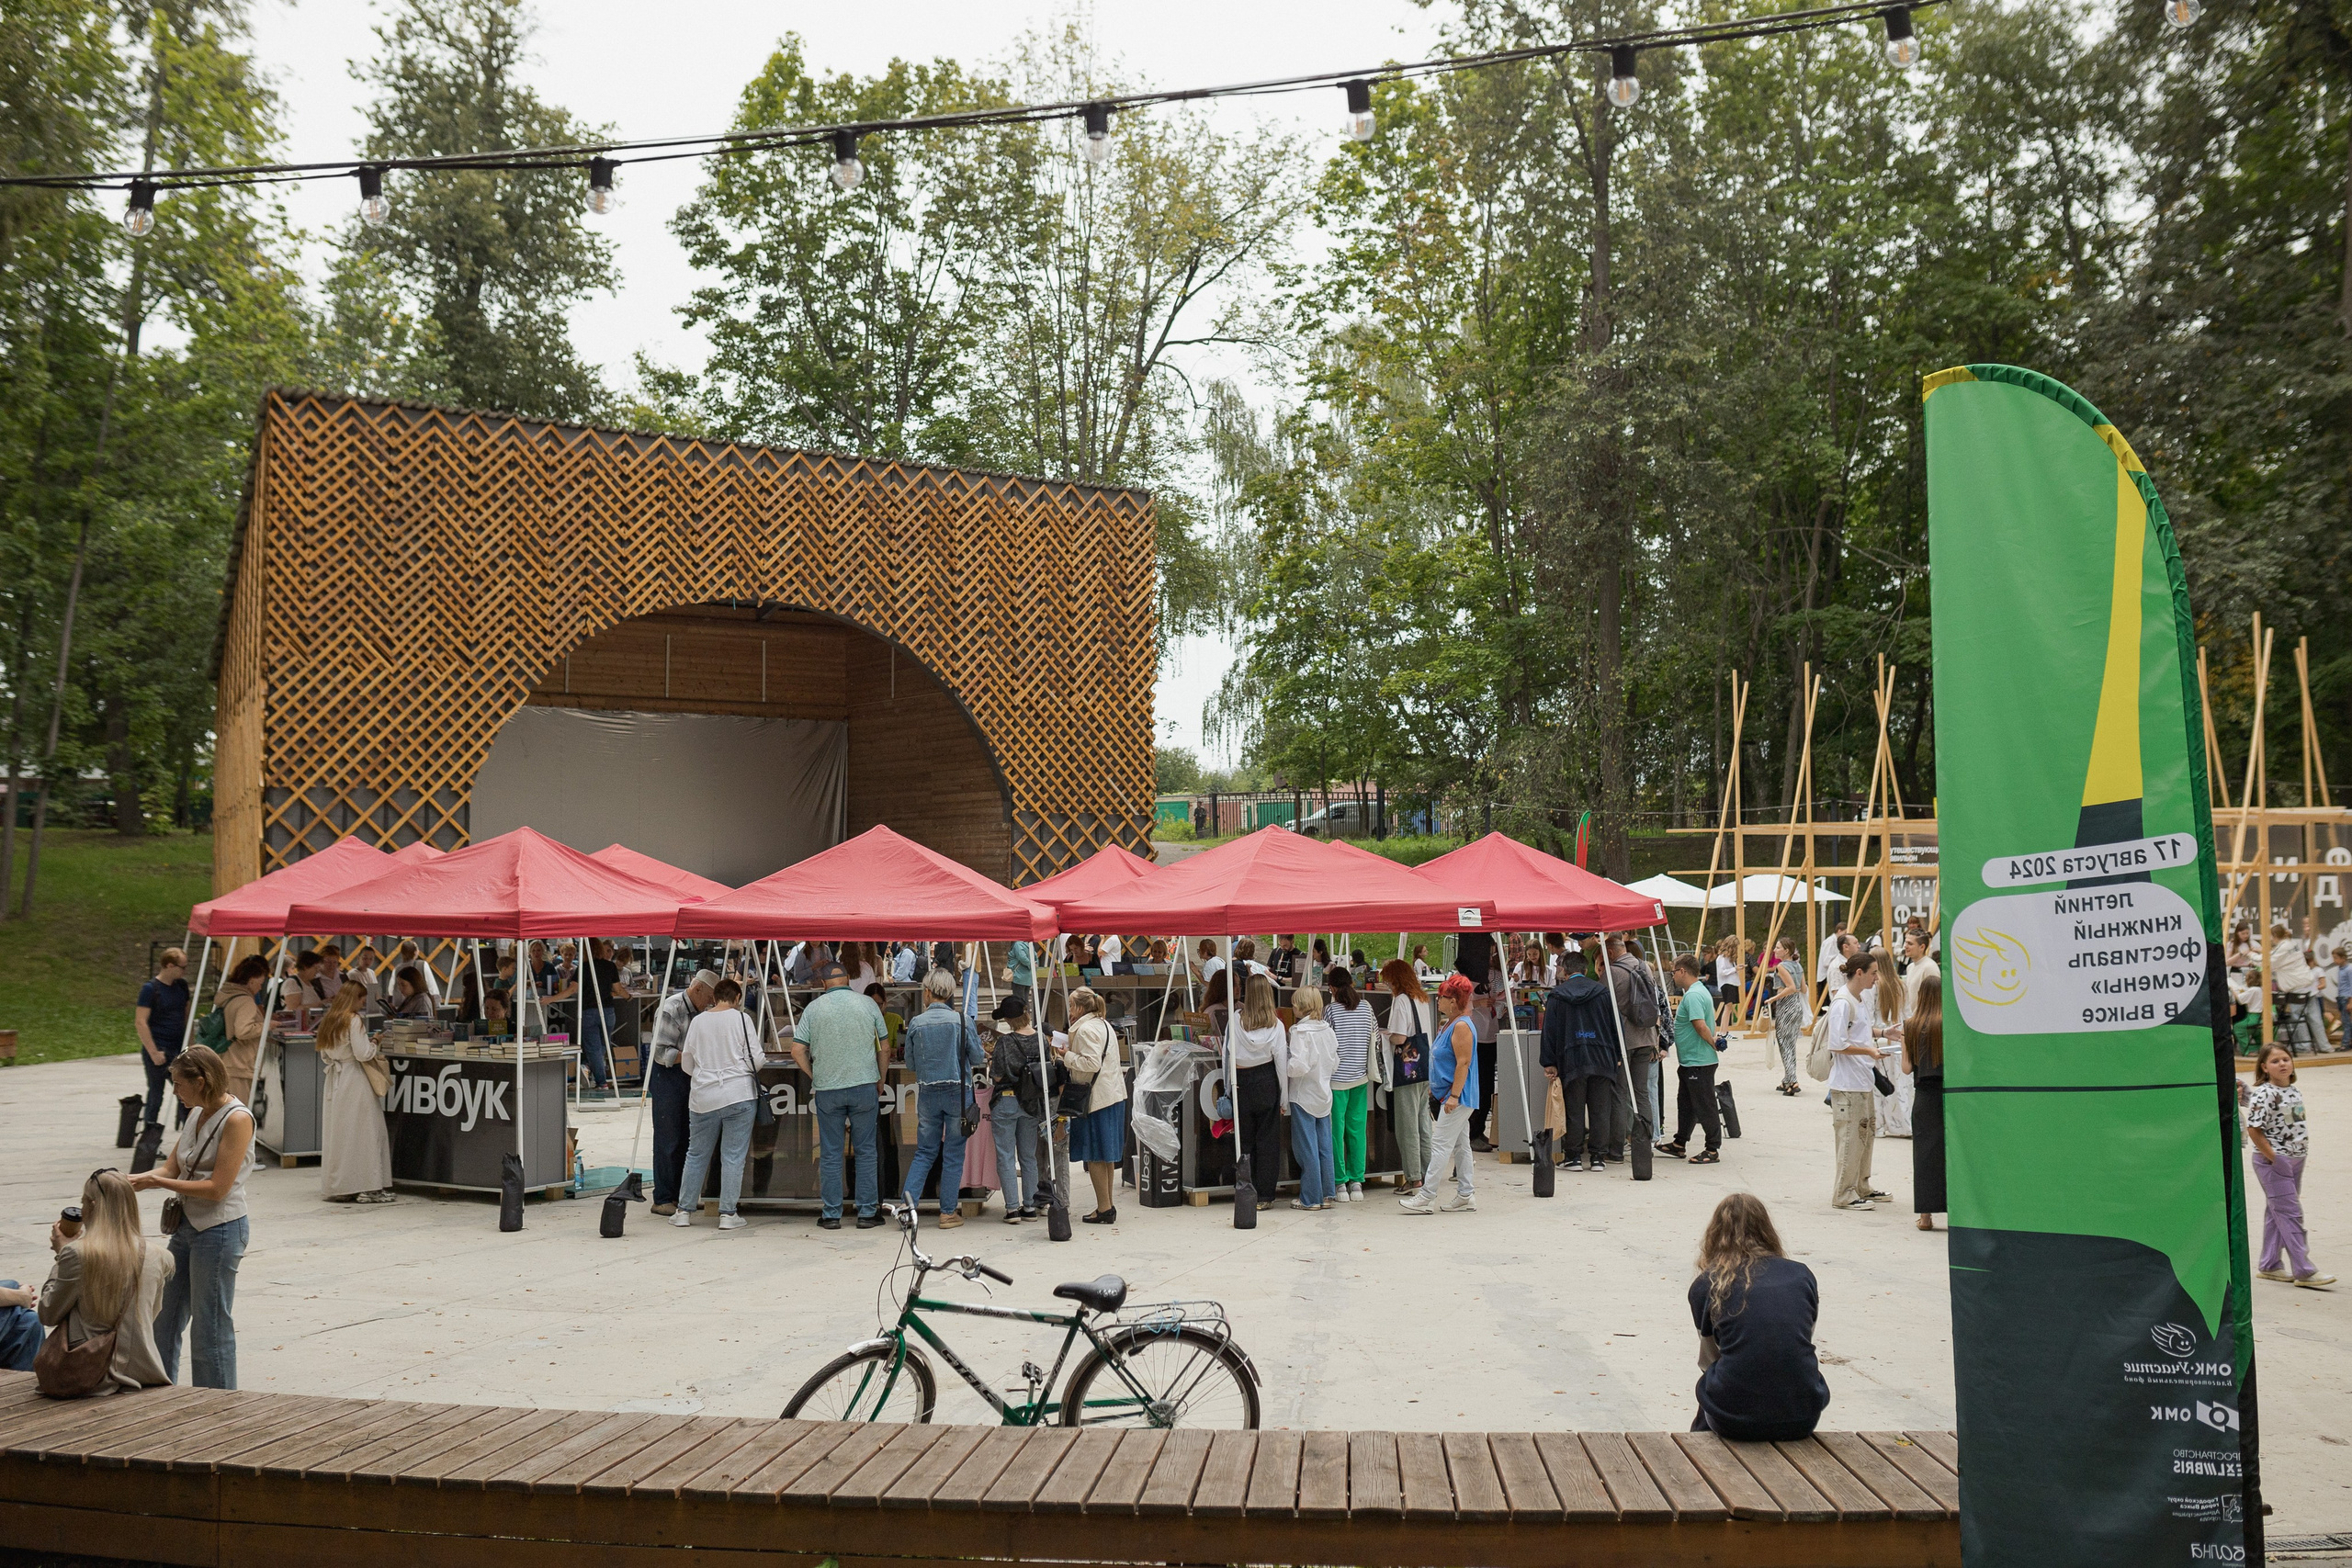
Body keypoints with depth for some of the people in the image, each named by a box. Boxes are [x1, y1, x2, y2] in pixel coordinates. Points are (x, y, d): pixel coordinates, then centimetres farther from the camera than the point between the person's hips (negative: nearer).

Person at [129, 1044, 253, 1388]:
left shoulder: (237, 1119, -17)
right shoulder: (199, 1115, 9)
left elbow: (217, 1188, -20)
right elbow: (170, 1168, 10)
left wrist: (158, 1183, -17)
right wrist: (132, 1181, -7)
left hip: (220, 1230, -9)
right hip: (187, 1226, 9)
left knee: (210, 1328, 1)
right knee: (164, 1319, 14)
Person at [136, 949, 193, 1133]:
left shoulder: (181, 986, 9)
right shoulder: (150, 989, -11)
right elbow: (140, 1022, -14)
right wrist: (153, 1052, -17)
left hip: (178, 1050, 6)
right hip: (158, 1052, -6)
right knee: (156, 1095, 1)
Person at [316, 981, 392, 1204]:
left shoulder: (328, 1021, 11)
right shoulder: (354, 1021, -12)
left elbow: (324, 1057, 18)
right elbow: (363, 1054, -16)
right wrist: (373, 1044, 1)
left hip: (333, 1080, 8)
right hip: (354, 1080, -8)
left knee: (337, 1133, 10)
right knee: (363, 1132, -3)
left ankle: (338, 1185, 14)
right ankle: (367, 1187, -2)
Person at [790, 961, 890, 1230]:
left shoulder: (813, 1008, -1)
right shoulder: (867, 1004, 1)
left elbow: (798, 1051, -5)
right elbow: (885, 1046, 5)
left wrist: (815, 1076, 8)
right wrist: (880, 1081, 16)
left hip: (827, 1089, 0)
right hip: (865, 1085, 0)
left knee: (830, 1154, 7)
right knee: (866, 1151, 7)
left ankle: (831, 1215, 10)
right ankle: (867, 1213, 8)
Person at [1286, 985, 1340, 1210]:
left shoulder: (1301, 1031, -16)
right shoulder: (1328, 1030, 5)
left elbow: (1298, 1066, -23)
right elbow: (1335, 1064, 11)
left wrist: (1283, 1057, -8)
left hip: (1304, 1096, -7)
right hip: (1324, 1094, 7)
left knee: (1306, 1148, 0)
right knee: (1324, 1146, 12)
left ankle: (1310, 1198, 5)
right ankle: (1326, 1195, 17)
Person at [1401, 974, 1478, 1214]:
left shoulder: (1462, 1026, -17)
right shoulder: (1448, 1024, 15)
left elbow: (1463, 1063, -22)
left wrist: (1454, 1095, -25)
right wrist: (1434, 1086, 24)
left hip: (1458, 1097, -11)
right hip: (1451, 1096, 11)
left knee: (1441, 1145, -10)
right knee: (1460, 1145, 13)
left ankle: (1426, 1197, -9)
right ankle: (1466, 1195, 19)